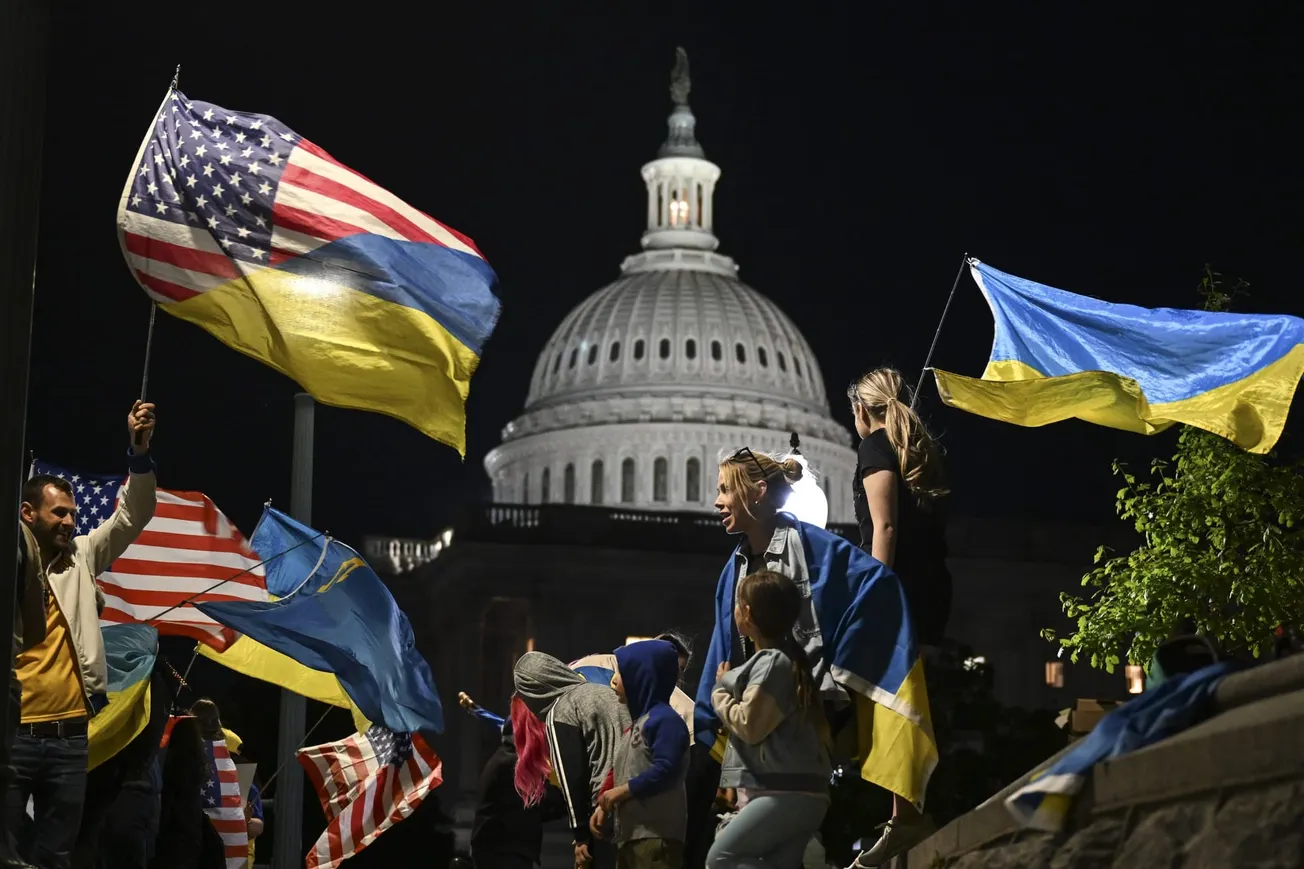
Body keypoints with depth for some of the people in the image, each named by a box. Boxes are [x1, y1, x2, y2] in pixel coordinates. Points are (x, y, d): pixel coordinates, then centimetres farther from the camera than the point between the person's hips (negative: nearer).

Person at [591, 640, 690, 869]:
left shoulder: (665, 720, -9)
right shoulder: (638, 723, 23)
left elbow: (665, 771, -20)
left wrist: (624, 791, -14)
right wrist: (605, 806, 13)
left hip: (657, 835, -11)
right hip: (629, 834, 11)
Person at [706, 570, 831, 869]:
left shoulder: (772, 662, -11)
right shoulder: (786, 658, 20)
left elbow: (750, 725, -14)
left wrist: (721, 692, 1)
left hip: (787, 793, -10)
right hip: (795, 792, 10)